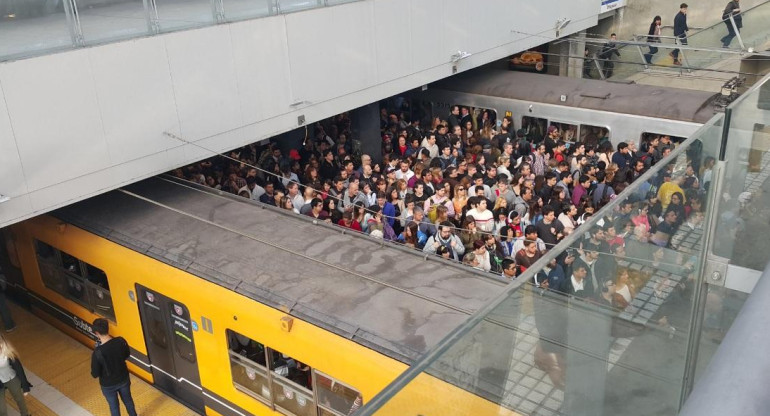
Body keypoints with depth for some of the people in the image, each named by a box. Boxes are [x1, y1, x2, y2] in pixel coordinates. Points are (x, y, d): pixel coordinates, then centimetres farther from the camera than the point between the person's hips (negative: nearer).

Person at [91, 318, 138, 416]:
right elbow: (127, 355, -2)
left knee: (114, 406, 24)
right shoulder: (121, 341, -23)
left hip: (108, 384, -3)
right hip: (123, 378, 3)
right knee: (128, 400, 29)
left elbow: (95, 374, -19)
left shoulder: (97, 353, -33)